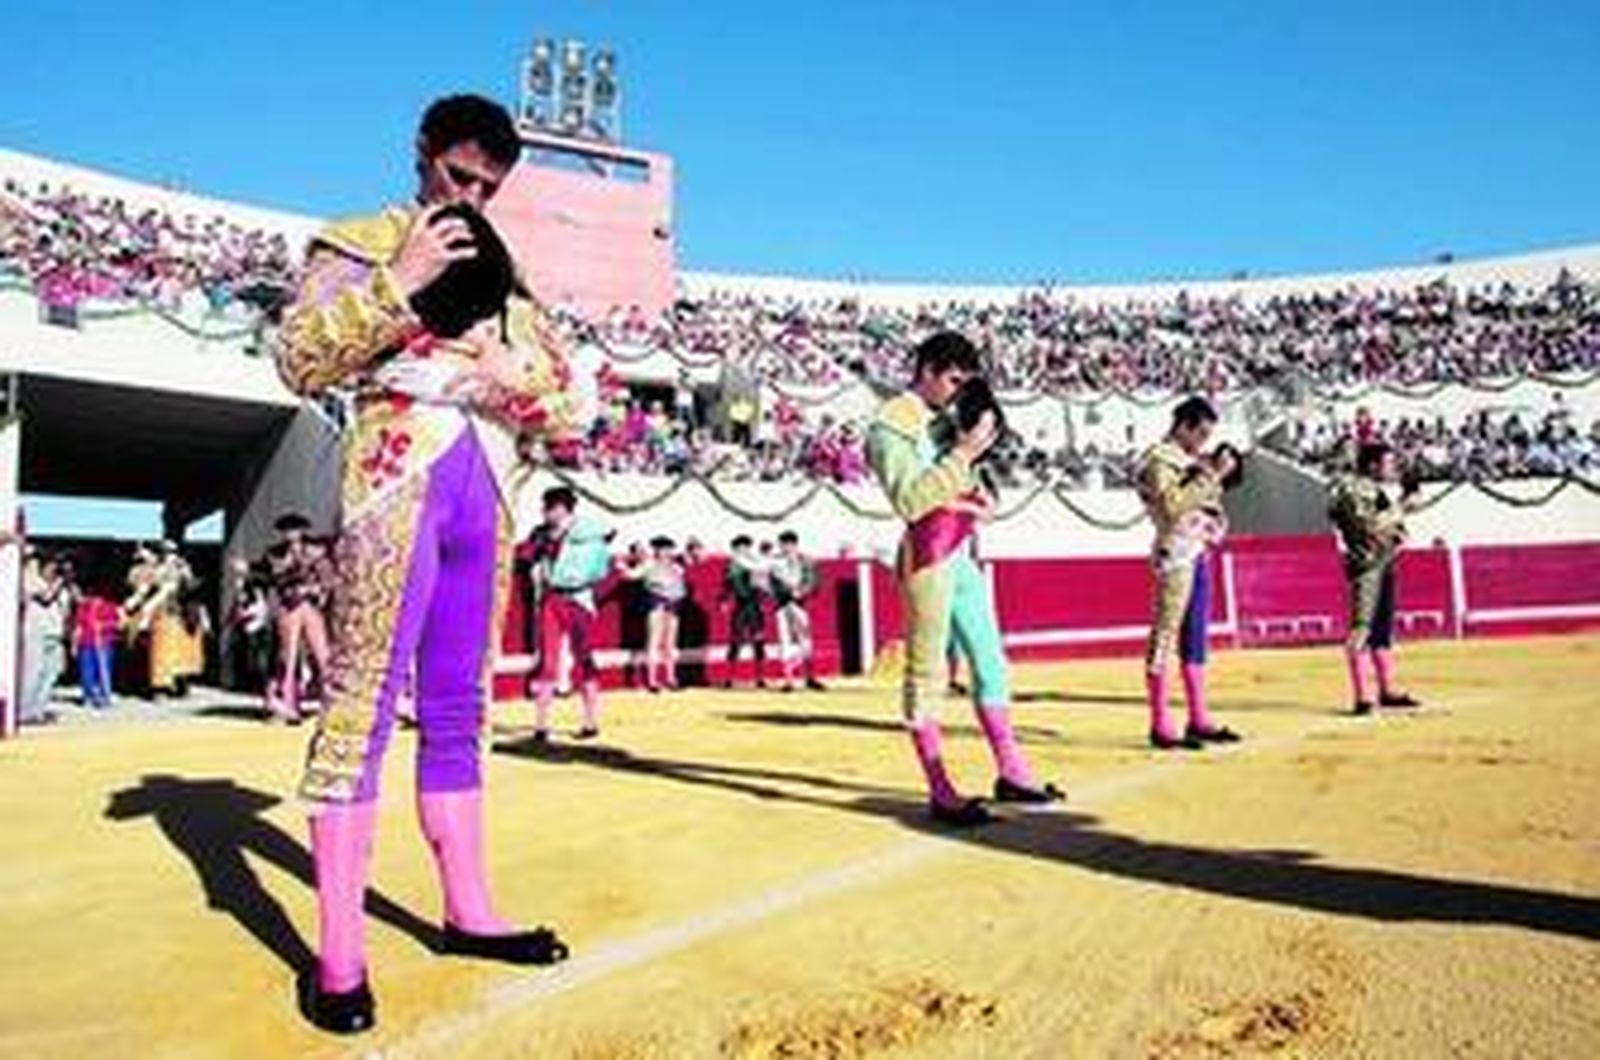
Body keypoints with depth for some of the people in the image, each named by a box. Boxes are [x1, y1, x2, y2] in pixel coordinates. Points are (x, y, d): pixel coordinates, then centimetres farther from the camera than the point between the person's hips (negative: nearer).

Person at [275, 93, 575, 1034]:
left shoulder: (502, 272, 21)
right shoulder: (360, 244, 8)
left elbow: (566, 408, 16)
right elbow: (303, 362, -7)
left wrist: (511, 376, -5)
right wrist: (399, 279, -13)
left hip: (486, 490, 5)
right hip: (397, 477, -5)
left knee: (459, 710, 9)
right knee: (362, 704, -8)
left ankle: (469, 912, 17)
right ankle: (340, 957, -4)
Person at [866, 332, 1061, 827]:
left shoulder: (944, 422, 16)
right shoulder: (891, 425, -8)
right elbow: (909, 499, -21)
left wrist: (975, 495, 2)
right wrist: (964, 454, -21)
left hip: (963, 557, 9)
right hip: (928, 558, -9)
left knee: (990, 662, 13)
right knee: (927, 674, -2)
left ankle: (1010, 772, 24)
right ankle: (941, 794, 4)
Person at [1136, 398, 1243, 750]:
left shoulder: (1191, 460, 19)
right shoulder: (1159, 459, -8)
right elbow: (1173, 505, -22)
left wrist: (1217, 476, 8)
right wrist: (1211, 476, -17)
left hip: (1199, 553, 9)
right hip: (1175, 554, -9)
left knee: (1194, 638, 11)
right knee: (1165, 635, -7)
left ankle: (1199, 720, 17)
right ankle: (1160, 726, -5)